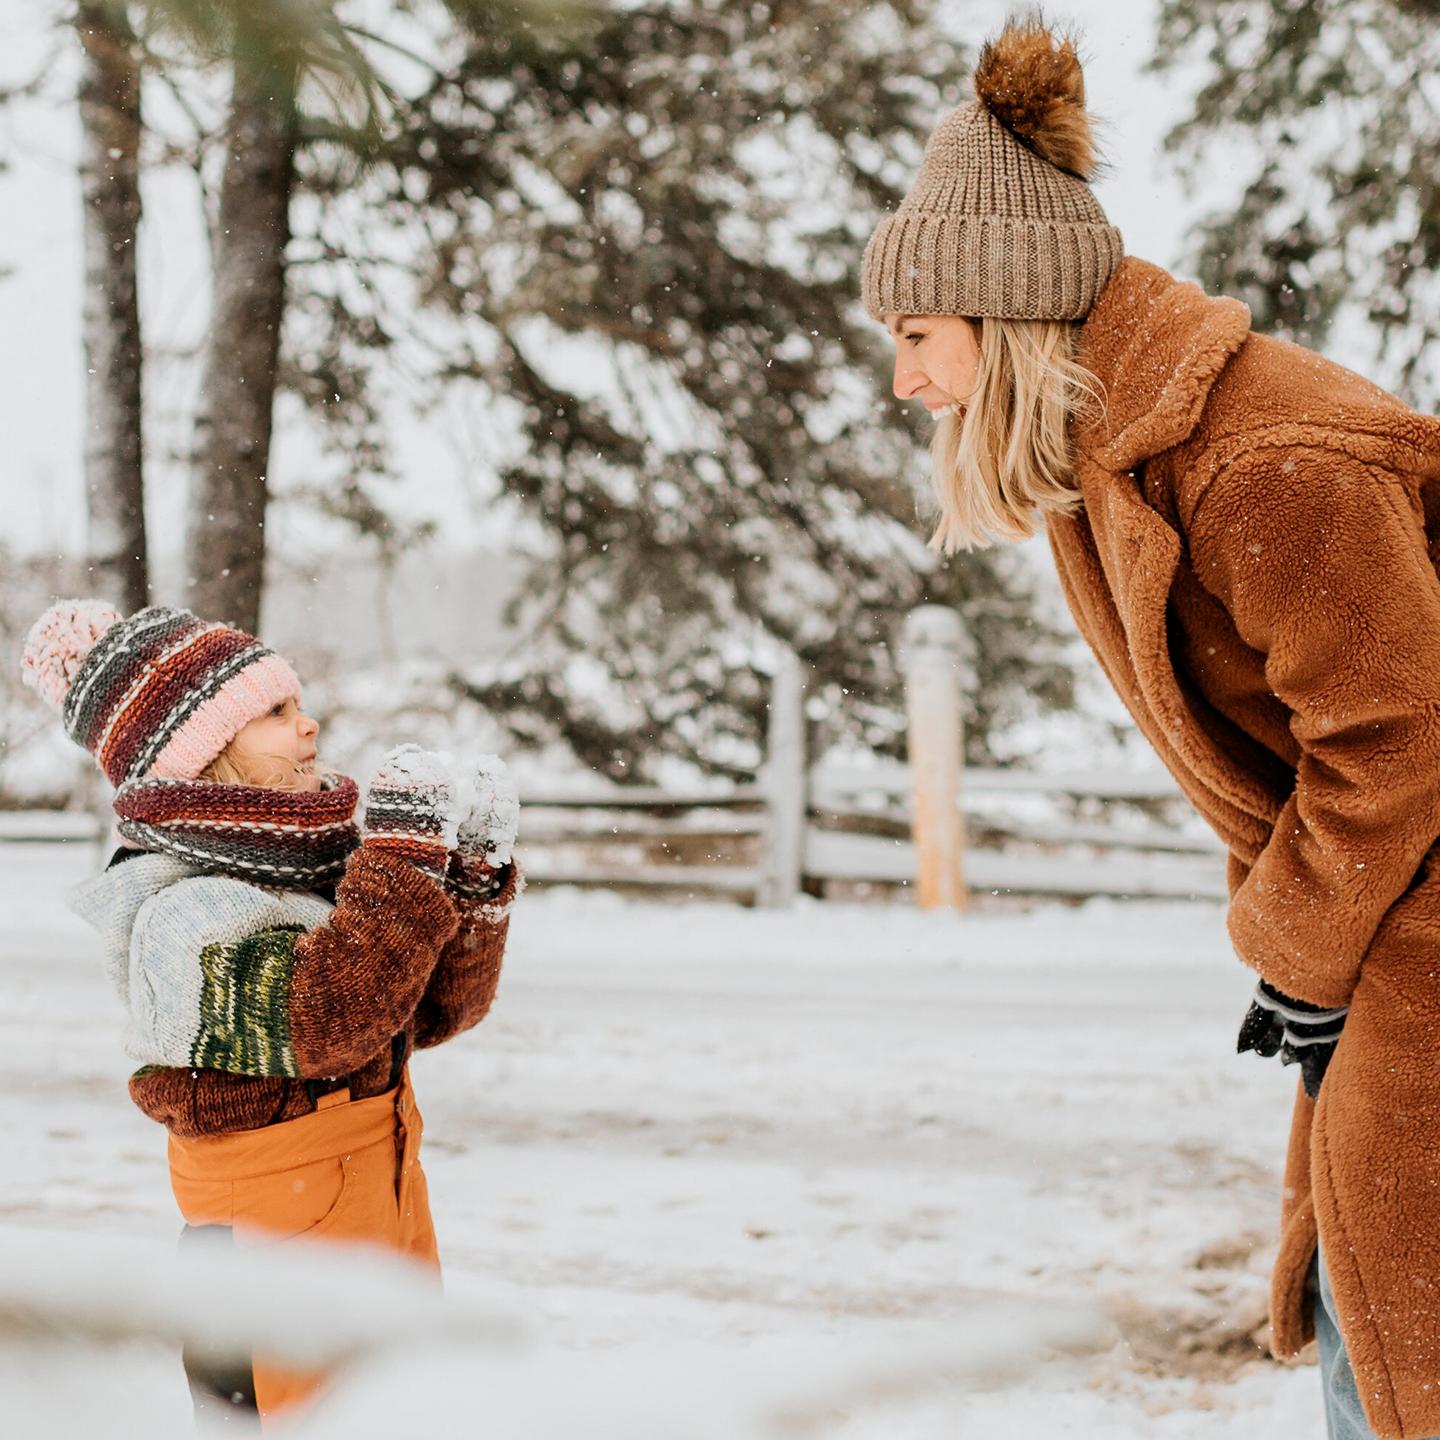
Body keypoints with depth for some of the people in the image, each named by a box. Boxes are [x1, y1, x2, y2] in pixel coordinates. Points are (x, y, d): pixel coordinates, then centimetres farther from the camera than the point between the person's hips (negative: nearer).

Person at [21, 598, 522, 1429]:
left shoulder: (319, 870, 5)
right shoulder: (184, 921, -20)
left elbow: (437, 1009, 10)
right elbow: (325, 1017, -33)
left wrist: (476, 875, -4)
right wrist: (404, 853, -29)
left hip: (390, 1234, 9)